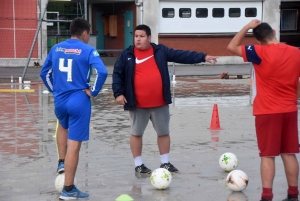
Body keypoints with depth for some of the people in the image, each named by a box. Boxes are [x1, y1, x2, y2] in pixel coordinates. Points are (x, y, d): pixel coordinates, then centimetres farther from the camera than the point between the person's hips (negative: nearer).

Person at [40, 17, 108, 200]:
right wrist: (93, 92, -10)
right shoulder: (88, 50, -8)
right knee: (74, 145, -1)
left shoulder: (56, 49, 7)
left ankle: (62, 163, 28)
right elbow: (102, 72, -21)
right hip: (79, 101, -5)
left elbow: (45, 73, 15)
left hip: (59, 100, 5)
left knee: (63, 126, 38)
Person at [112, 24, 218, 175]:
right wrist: (118, 93, -10)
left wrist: (203, 57, -2)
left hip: (160, 103, 2)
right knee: (136, 133, 7)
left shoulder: (160, 51, 4)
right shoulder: (127, 55, 0)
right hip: (138, 104, -2)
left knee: (163, 132, 11)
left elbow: (181, 55, 4)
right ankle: (138, 165, 19)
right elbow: (117, 74, 2)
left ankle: (165, 163, 24)